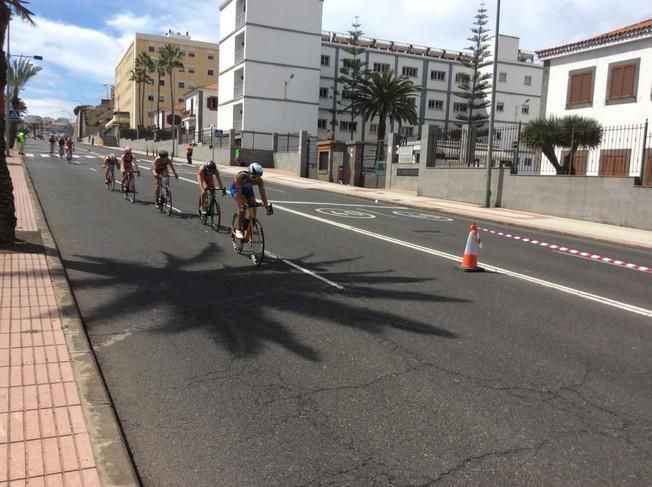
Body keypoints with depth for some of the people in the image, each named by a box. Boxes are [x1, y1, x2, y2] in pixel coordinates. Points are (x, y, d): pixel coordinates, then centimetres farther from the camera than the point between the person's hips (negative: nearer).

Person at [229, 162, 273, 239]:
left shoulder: (259, 180, -28)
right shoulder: (240, 176, -39)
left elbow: (262, 193, -31)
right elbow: (239, 192, -40)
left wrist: (267, 205, -41)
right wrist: (242, 203, -50)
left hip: (248, 189, 4)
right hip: (236, 188, -4)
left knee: (253, 209, -10)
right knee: (242, 207, -28)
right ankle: (238, 229, -16)